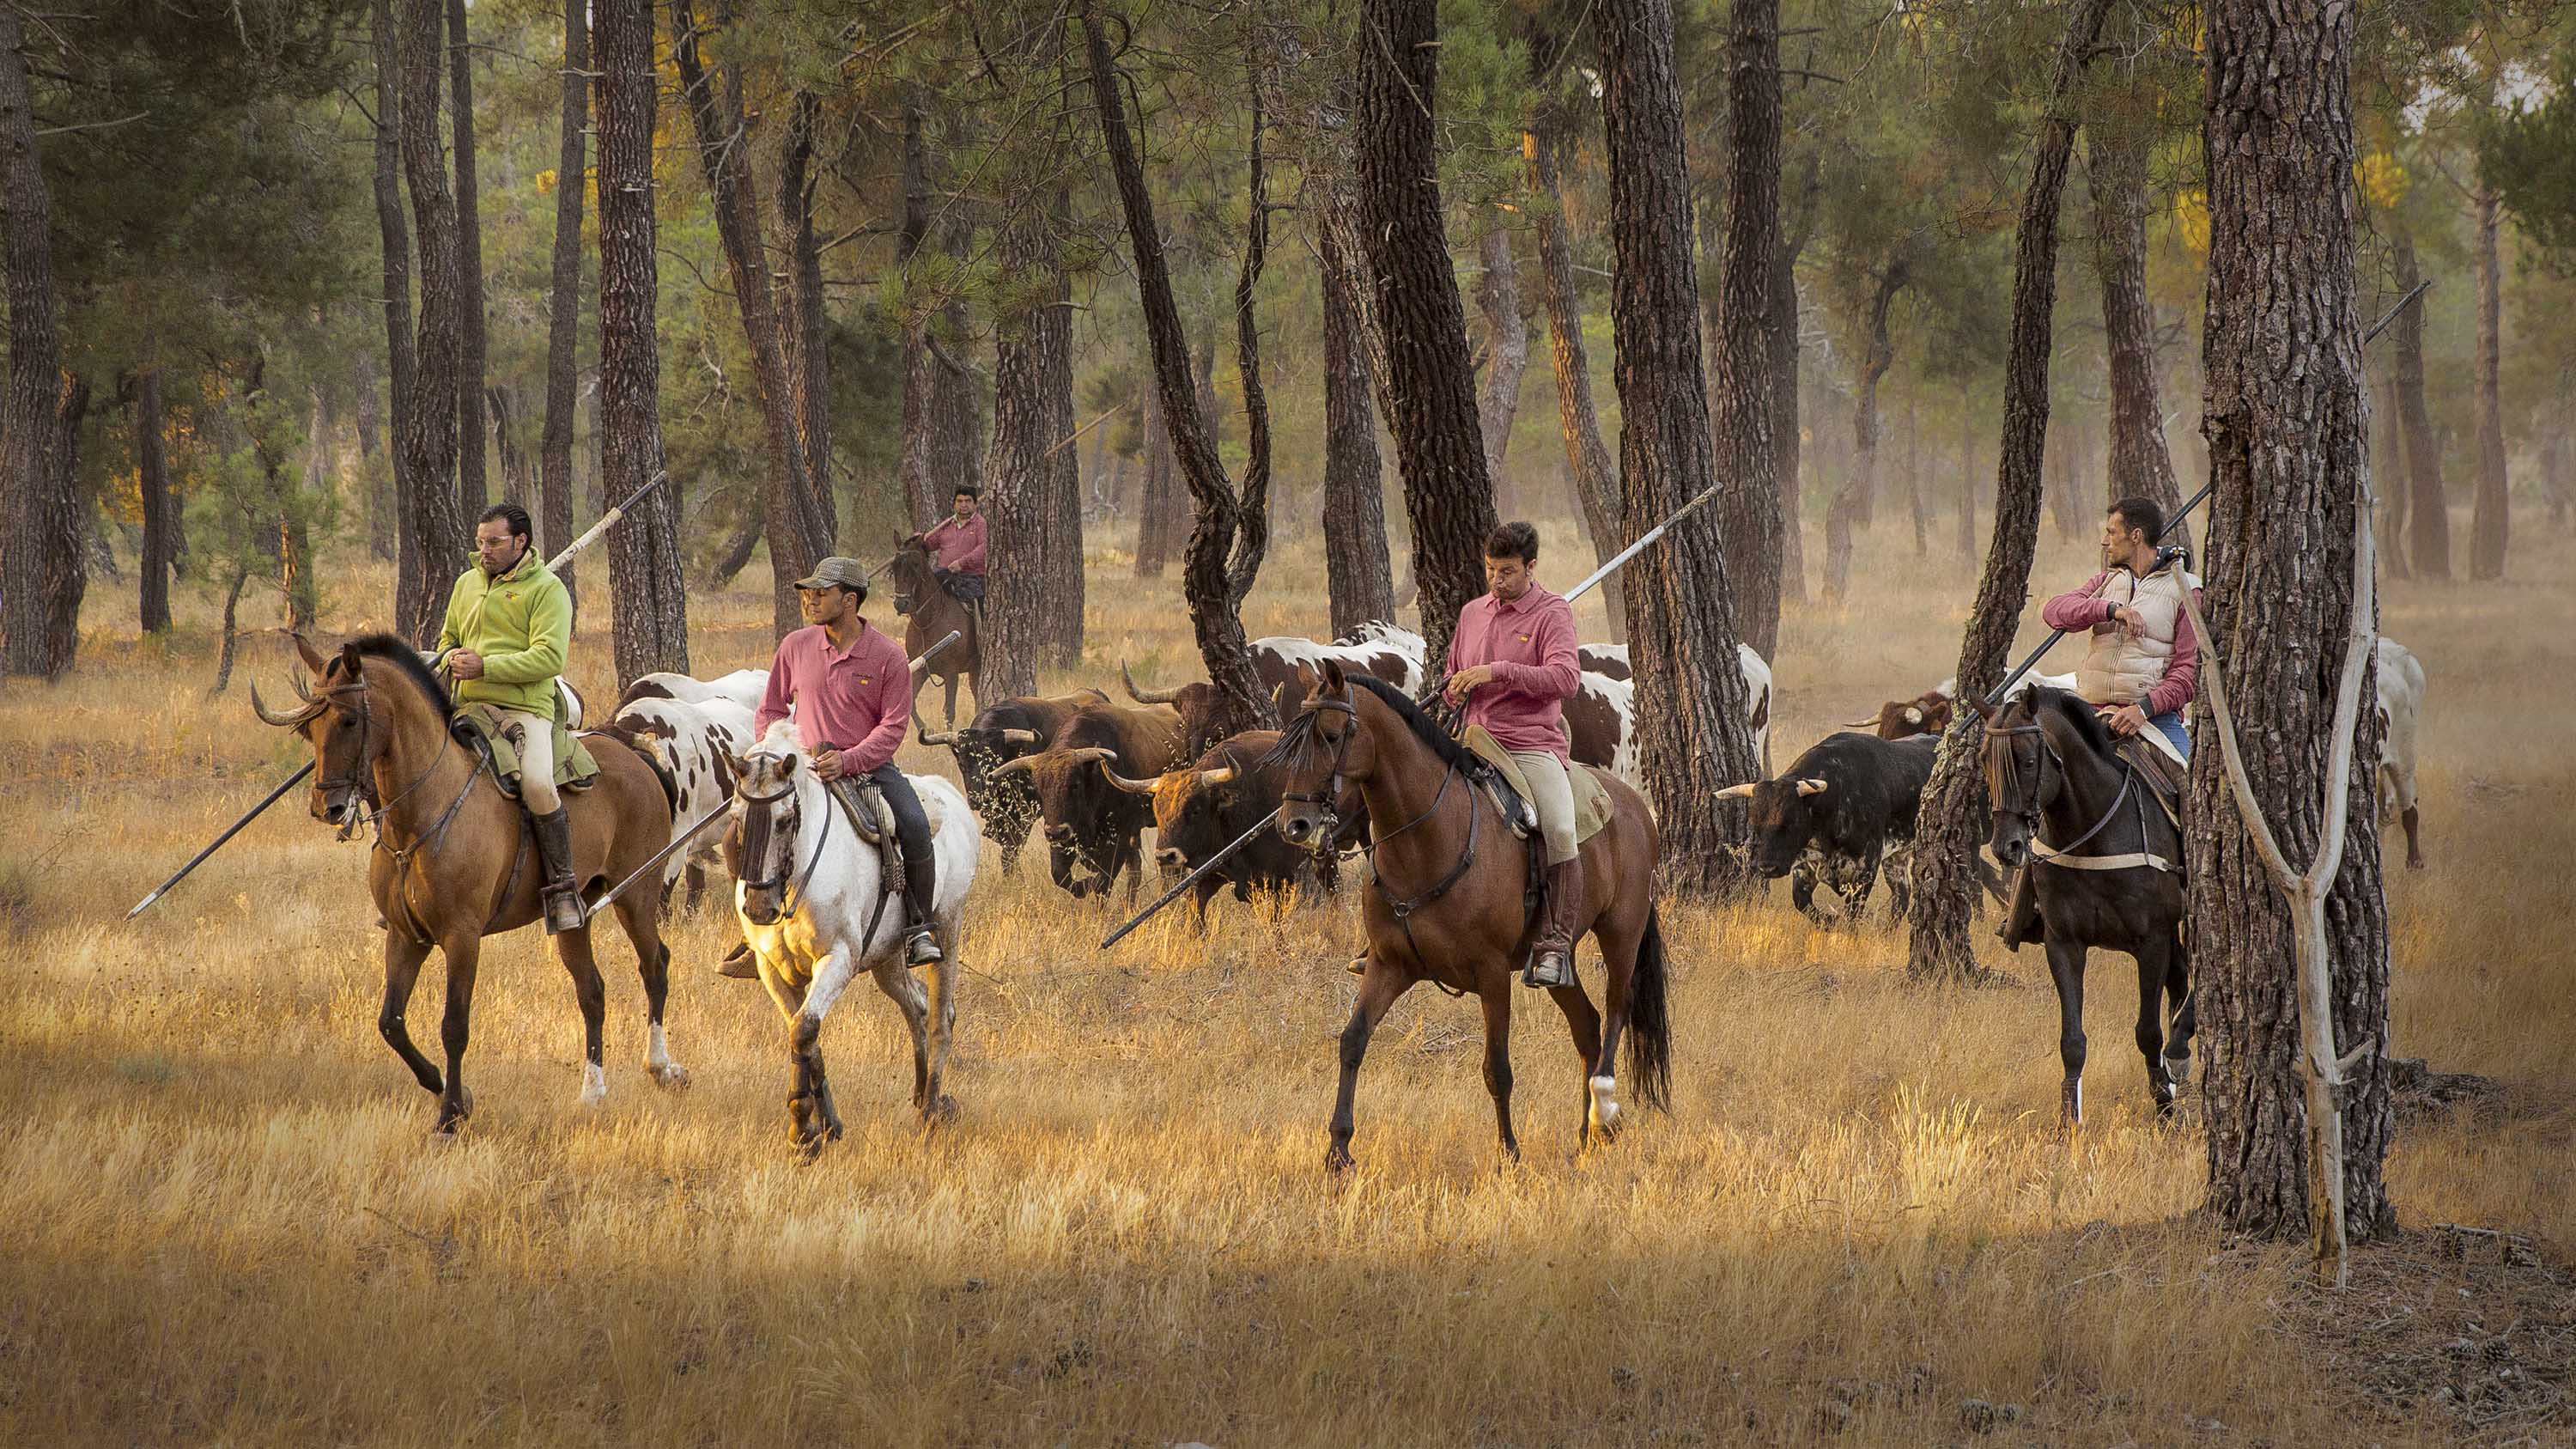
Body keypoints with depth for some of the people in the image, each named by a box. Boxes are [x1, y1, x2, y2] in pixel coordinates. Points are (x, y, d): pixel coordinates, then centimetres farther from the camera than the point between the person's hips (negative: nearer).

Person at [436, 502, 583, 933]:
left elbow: (549, 658, -13)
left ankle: (561, 888, -18)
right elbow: (447, 638, 33)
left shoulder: (547, 590, -1)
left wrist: (485, 666, -20)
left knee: (537, 785, -30)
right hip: (467, 706, 6)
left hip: (524, 707, -6)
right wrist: (451, 658, 8)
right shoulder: (467, 584, 19)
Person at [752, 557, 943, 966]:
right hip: (807, 765, 2)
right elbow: (771, 709, 16)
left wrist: (848, 760, -24)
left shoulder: (888, 657, -5)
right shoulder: (795, 647, 5)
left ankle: (918, 930, -13)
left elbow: (893, 726, -8)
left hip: (871, 765, -2)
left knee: (914, 826, -27)